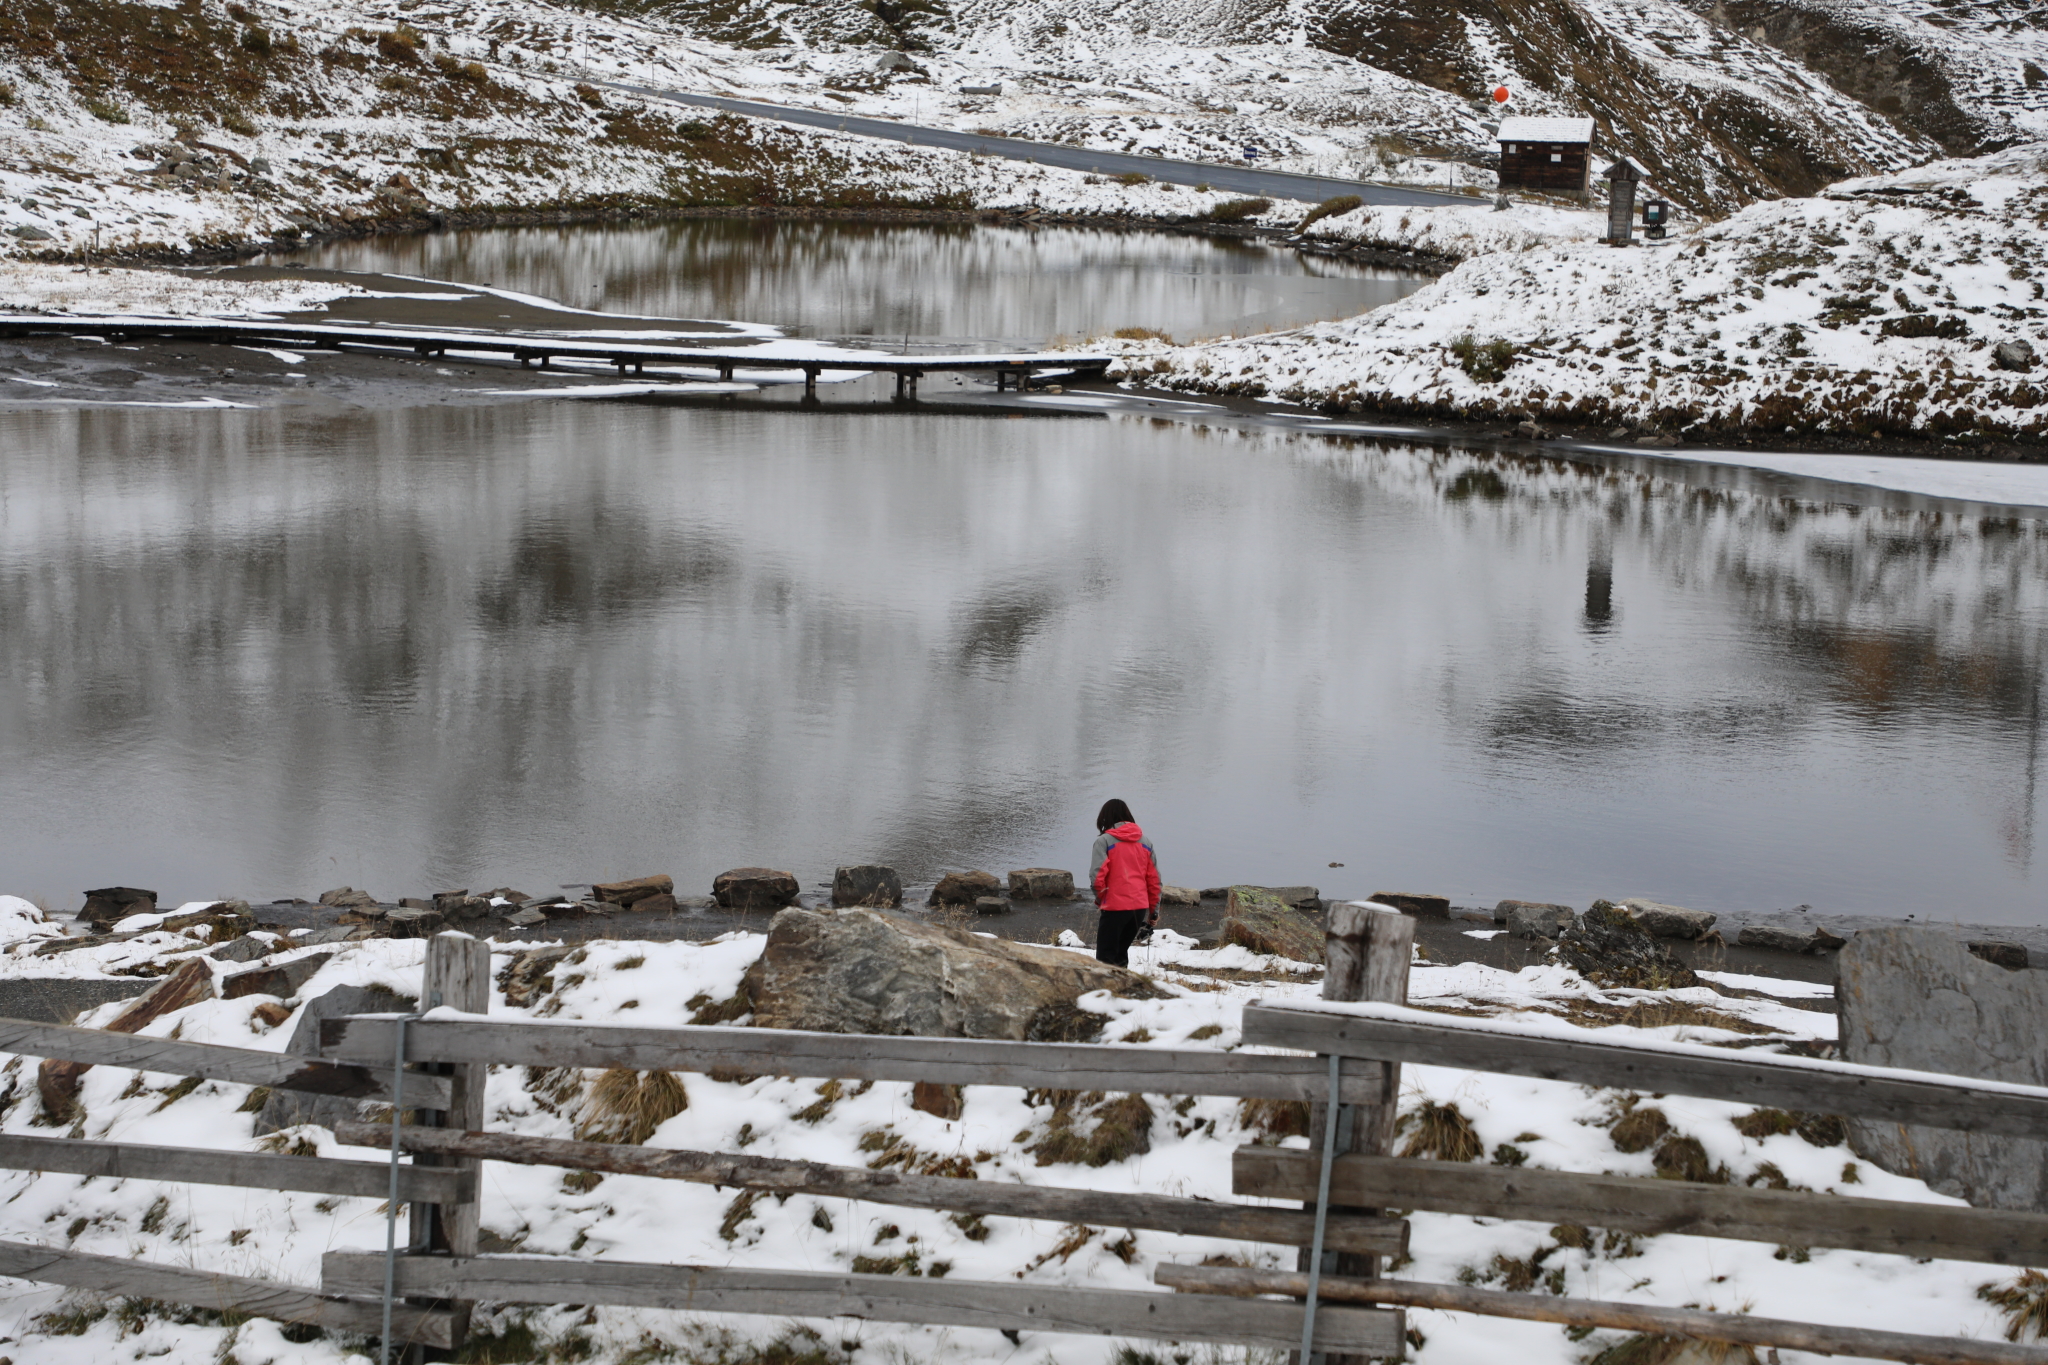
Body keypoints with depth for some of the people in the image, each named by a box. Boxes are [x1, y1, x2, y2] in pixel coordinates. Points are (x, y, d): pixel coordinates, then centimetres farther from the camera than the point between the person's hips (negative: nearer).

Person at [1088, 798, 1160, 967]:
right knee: (1121, 952, 19)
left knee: (1106, 956, 2)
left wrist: (1100, 897, 5)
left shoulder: (1104, 841, -5)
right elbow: (1154, 879, 12)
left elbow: (1097, 874, -14)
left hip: (1114, 908, -5)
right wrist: (1154, 911, 17)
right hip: (1140, 907, 5)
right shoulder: (1145, 842, 12)